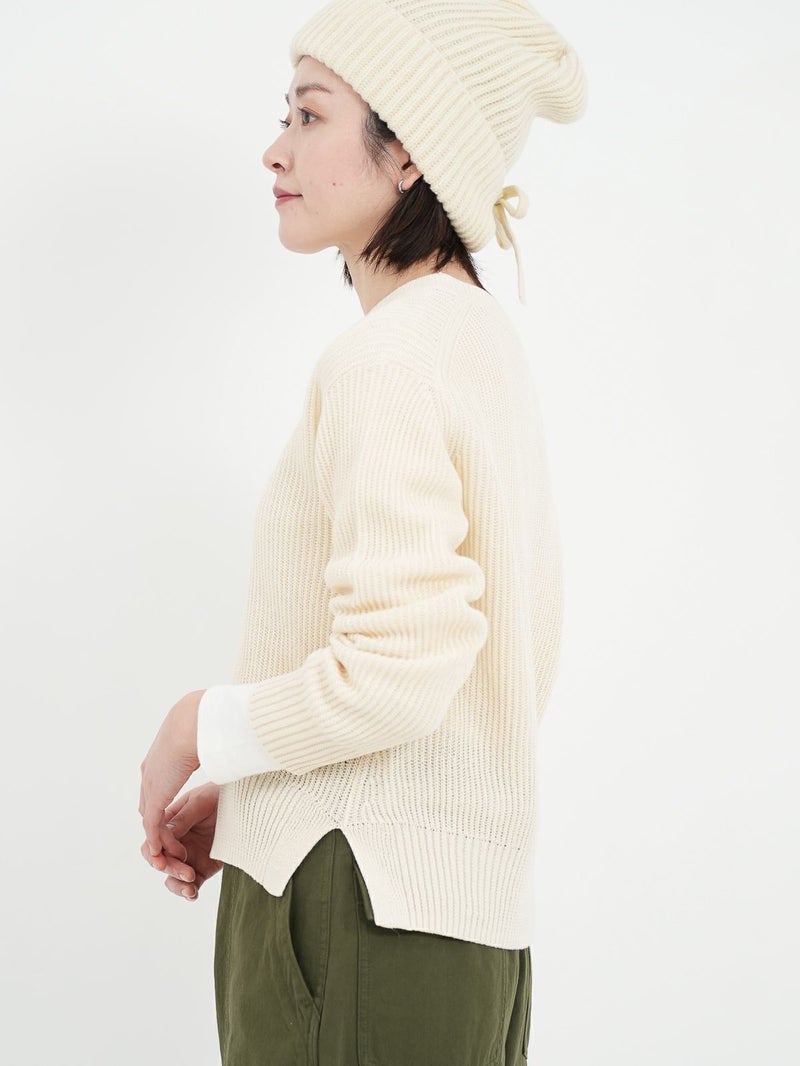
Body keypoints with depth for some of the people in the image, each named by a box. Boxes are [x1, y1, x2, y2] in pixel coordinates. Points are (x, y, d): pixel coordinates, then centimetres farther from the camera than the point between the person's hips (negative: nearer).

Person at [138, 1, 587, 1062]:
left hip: (365, 907, -9)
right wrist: (244, 796, 14)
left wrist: (199, 731, -6)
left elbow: (393, 674, -24)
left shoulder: (387, 356, -17)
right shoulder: (486, 338, 12)